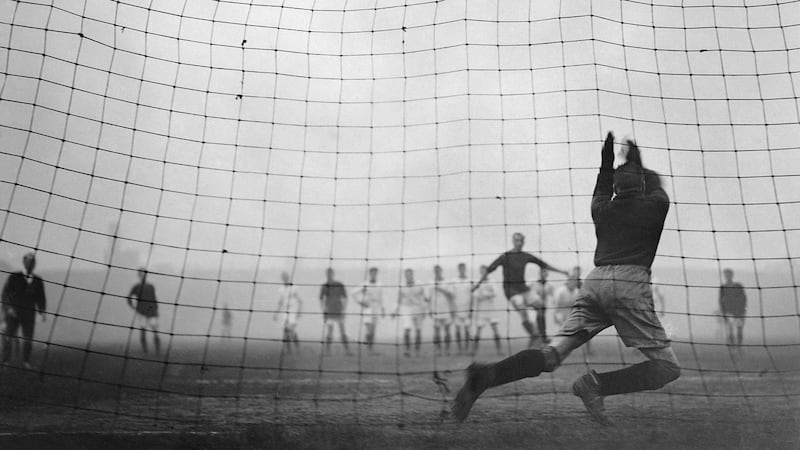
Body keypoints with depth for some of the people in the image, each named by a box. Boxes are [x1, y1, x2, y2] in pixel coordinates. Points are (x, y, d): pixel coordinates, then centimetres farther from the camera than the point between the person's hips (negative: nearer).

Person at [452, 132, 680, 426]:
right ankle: (597, 385, -20)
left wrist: (608, 154, 52)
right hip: (629, 283, -5)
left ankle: (487, 374, -26)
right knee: (668, 367, 1)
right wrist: (635, 157, 50)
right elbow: (654, 188, 37)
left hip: (594, 281, 5)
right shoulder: (656, 205, 13)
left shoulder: (601, 208, 22)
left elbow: (602, 190, 47)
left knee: (552, 355, -2)